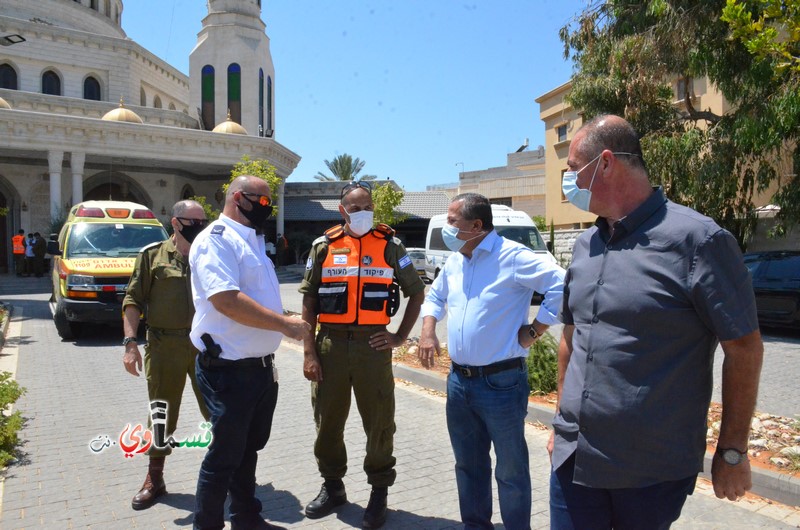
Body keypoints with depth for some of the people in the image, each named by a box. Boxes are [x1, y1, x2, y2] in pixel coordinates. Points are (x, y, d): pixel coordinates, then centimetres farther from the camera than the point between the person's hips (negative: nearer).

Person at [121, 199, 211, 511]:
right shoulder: (152, 255, 0)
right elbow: (133, 299, -1)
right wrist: (130, 342, -11)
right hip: (164, 347, -1)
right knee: (162, 414, 10)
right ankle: (154, 479, 25)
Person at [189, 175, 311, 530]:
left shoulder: (252, 242, 15)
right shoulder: (216, 240, -15)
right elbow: (225, 300, -27)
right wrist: (285, 324, -25)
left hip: (261, 367, 9)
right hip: (229, 370, -9)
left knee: (249, 448, 21)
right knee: (225, 456, 3)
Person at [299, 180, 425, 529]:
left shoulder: (389, 246, 2)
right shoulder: (323, 247, 4)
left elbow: (417, 292, 8)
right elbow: (309, 302, 5)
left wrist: (401, 336, 0)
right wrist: (309, 352, -1)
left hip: (373, 346, -1)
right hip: (330, 345, 2)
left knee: (379, 423, 5)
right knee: (328, 421, 11)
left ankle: (379, 492, 22)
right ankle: (332, 486, 31)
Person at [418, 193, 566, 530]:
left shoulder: (512, 257, -16)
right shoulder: (454, 262, 9)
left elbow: (562, 285, -22)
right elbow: (434, 297, 24)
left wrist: (533, 331, -17)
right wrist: (428, 331, 7)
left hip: (501, 383, -7)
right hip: (458, 381, 8)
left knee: (510, 471, 8)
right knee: (468, 465, 20)